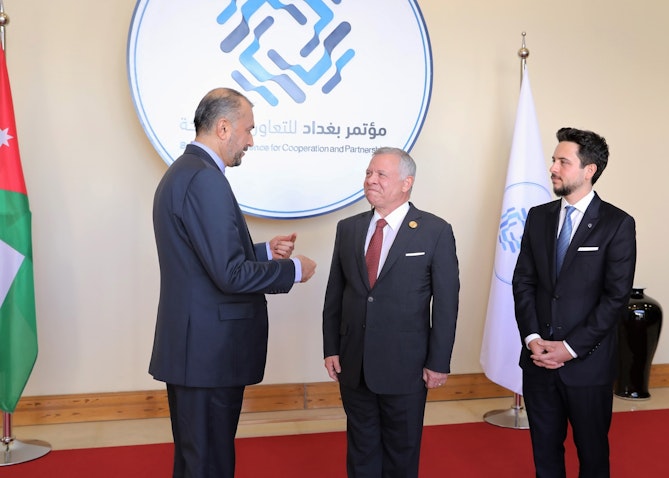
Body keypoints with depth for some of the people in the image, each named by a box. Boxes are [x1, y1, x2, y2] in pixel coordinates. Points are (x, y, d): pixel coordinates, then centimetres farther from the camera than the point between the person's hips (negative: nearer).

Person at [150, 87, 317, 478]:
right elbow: (231, 274, -23)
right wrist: (293, 270, -10)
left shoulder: (182, 173, 13)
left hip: (191, 346, 11)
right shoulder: (205, 179, -19)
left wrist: (265, 251, 13)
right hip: (211, 351, -11)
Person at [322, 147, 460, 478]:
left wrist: (439, 362, -8)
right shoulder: (348, 228, 6)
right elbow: (334, 295, 8)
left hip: (405, 365, -3)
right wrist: (331, 349, 5)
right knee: (361, 450, 15)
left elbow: (446, 303, -6)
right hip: (353, 364, 4)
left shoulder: (435, 231, -6)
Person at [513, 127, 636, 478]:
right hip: (539, 357, 4)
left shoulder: (617, 224, -7)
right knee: (544, 448, 15)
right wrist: (532, 338, -8)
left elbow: (616, 295, -11)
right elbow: (523, 282, 5)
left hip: (587, 362, -4)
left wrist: (571, 348, -15)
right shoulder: (538, 216, 7)